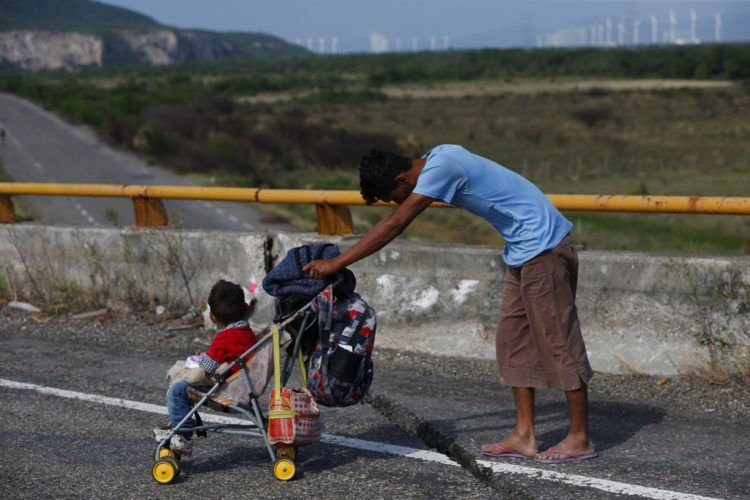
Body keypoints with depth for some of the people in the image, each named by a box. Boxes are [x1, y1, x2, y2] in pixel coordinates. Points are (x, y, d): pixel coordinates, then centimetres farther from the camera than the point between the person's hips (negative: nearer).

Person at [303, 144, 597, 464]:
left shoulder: (440, 169, -22)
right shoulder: (438, 158, 7)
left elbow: (393, 226, -25)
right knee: (513, 341, 10)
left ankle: (580, 439, 6)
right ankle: (523, 436, 12)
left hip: (543, 248, -10)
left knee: (557, 341, -3)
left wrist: (336, 264, -24)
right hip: (525, 250, 10)